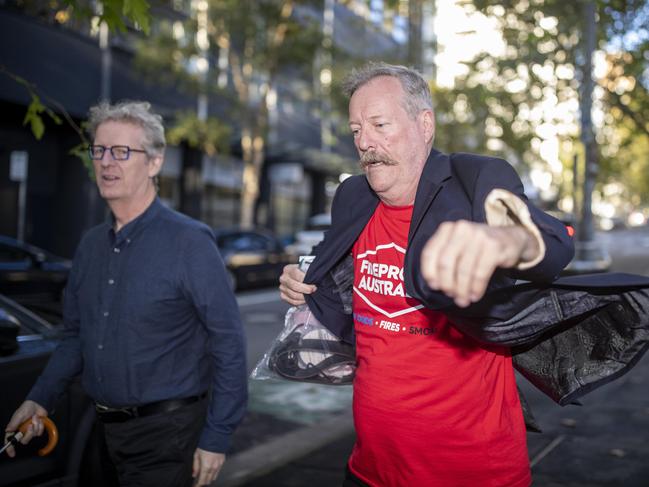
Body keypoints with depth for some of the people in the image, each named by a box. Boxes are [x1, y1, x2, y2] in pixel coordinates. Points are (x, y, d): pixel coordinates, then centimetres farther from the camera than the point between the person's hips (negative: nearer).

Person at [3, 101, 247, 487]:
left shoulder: (189, 242, -16)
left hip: (168, 432, -7)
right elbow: (78, 336, 15)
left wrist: (216, 439, -16)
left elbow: (229, 345, -17)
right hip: (108, 428, 7)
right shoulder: (91, 245, 6)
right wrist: (40, 400, 4)